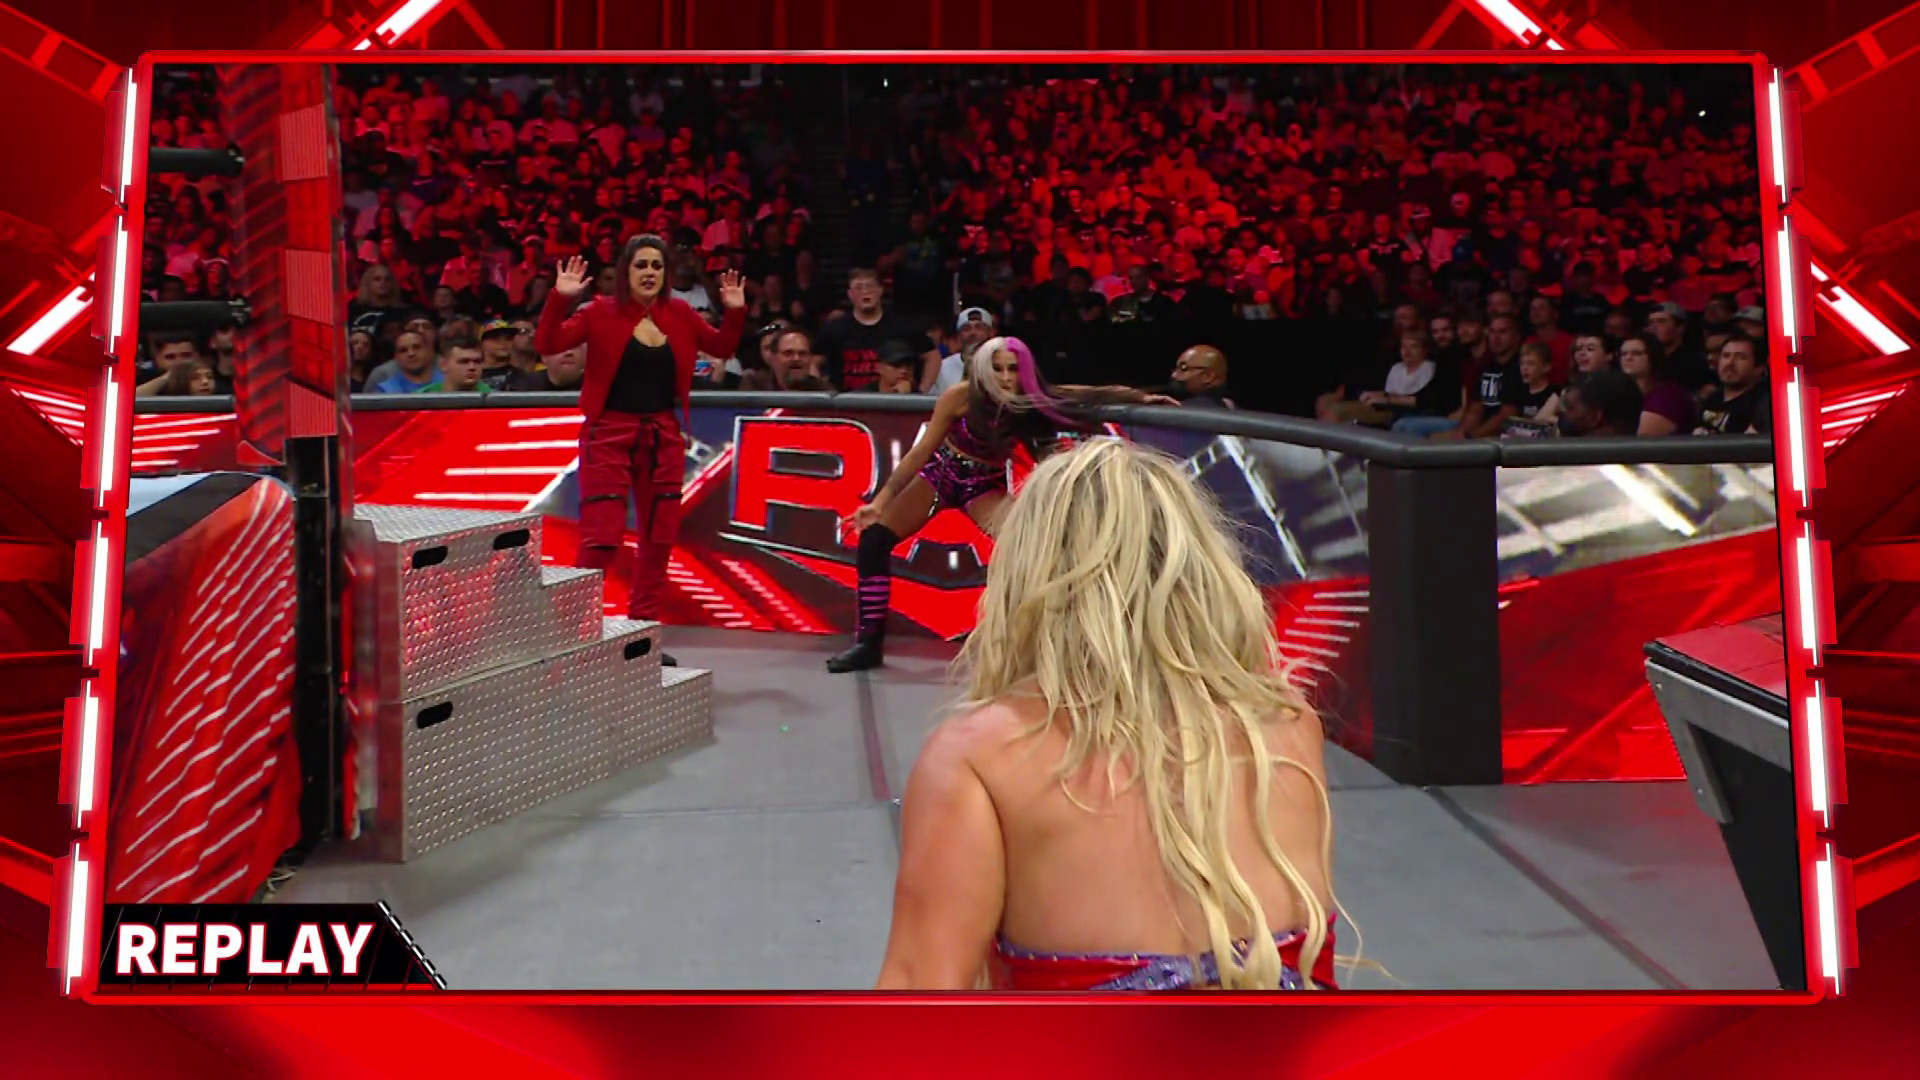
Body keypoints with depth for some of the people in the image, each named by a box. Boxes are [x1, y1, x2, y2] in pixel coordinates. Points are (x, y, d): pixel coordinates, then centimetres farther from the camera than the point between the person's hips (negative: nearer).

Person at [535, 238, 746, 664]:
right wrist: (560, 299, -26)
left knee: (660, 537, 10)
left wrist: (735, 312, -1)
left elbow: (721, 347, 16)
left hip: (663, 436, 5)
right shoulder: (602, 312, -7)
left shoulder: (679, 314, 5)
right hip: (610, 434, -5)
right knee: (601, 535, -9)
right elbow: (547, 346, -13)